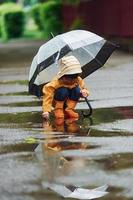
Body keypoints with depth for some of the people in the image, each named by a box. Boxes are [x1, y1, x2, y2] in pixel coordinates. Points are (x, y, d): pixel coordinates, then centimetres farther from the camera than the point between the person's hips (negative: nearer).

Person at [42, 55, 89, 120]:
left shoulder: (78, 80, -15)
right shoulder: (56, 82, -30)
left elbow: (84, 89, 0)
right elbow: (48, 96, -33)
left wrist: (84, 92, -27)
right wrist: (46, 111, -43)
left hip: (69, 101, 4)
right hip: (58, 102, -4)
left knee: (77, 89, -24)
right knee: (63, 91, -35)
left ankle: (69, 110, -15)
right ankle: (58, 110, -18)